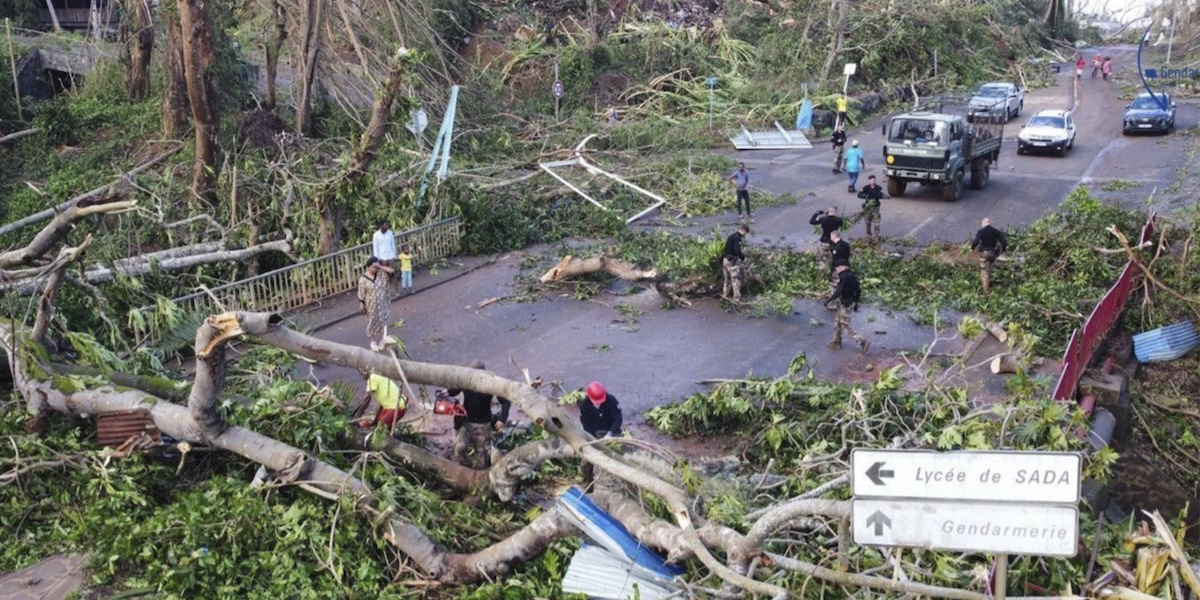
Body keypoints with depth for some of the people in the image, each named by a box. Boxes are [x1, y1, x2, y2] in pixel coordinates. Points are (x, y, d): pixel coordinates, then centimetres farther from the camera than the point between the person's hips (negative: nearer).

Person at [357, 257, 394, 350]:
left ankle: (382, 341, 30)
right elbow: (361, 294, -10)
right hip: (371, 305, -3)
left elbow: (392, 271, -19)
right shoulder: (363, 279, -16)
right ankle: (373, 342, 29)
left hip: (382, 303, 3)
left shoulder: (381, 273, -7)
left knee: (383, 322, 14)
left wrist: (380, 266, -24)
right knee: (372, 322, 11)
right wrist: (361, 304, -9)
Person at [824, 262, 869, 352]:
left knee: (845, 326, -2)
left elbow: (838, 292, -29)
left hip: (844, 304, -9)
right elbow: (858, 290, 13)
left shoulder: (843, 277, -21)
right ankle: (836, 342, 32)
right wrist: (856, 302, 22)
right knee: (838, 323, 21)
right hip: (851, 302, 9)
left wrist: (828, 300, -21)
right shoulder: (853, 276, 6)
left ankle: (863, 341, -4)